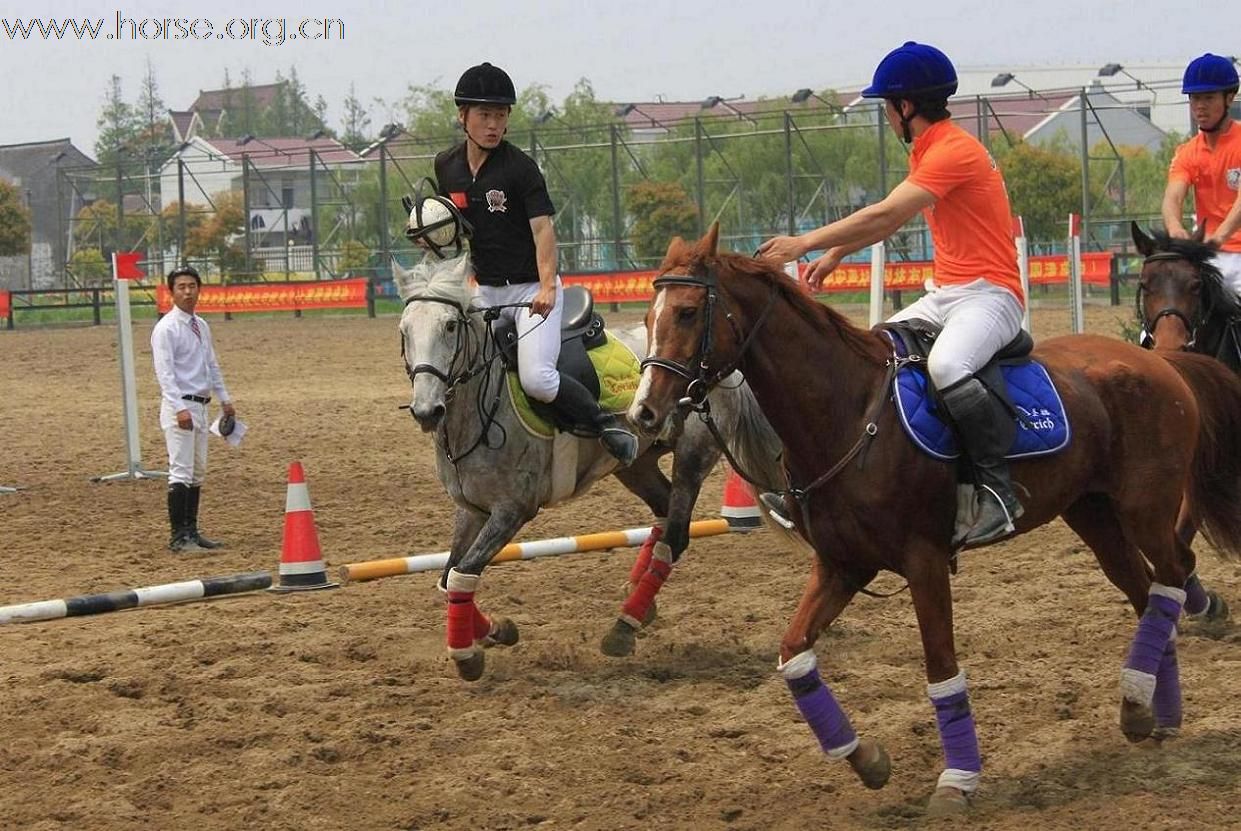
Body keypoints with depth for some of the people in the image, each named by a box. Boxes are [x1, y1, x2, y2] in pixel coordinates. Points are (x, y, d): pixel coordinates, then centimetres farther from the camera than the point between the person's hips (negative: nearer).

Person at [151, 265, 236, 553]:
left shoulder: (202, 326, 14)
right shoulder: (166, 328, -11)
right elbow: (165, 372, -18)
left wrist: (224, 399, 18)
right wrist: (180, 409, -26)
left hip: (200, 406, 9)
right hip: (179, 405, -9)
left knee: (198, 473, 12)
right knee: (181, 472, -11)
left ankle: (191, 532, 18)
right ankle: (178, 537, -11)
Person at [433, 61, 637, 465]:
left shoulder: (520, 167, -11)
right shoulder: (446, 167, 6)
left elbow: (542, 227, -20)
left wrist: (547, 286, -33)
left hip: (532, 290, -6)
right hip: (484, 292, 6)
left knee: (537, 379, -22)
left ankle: (606, 424, -2)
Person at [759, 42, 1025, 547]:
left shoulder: (953, 151, -16)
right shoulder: (929, 153, 16)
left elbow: (885, 215, -23)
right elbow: (892, 220, 27)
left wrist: (805, 244, -21)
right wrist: (836, 254, 18)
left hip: (989, 294, -11)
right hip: (945, 295, 11)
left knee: (946, 365, -37)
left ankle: (998, 489, -29)